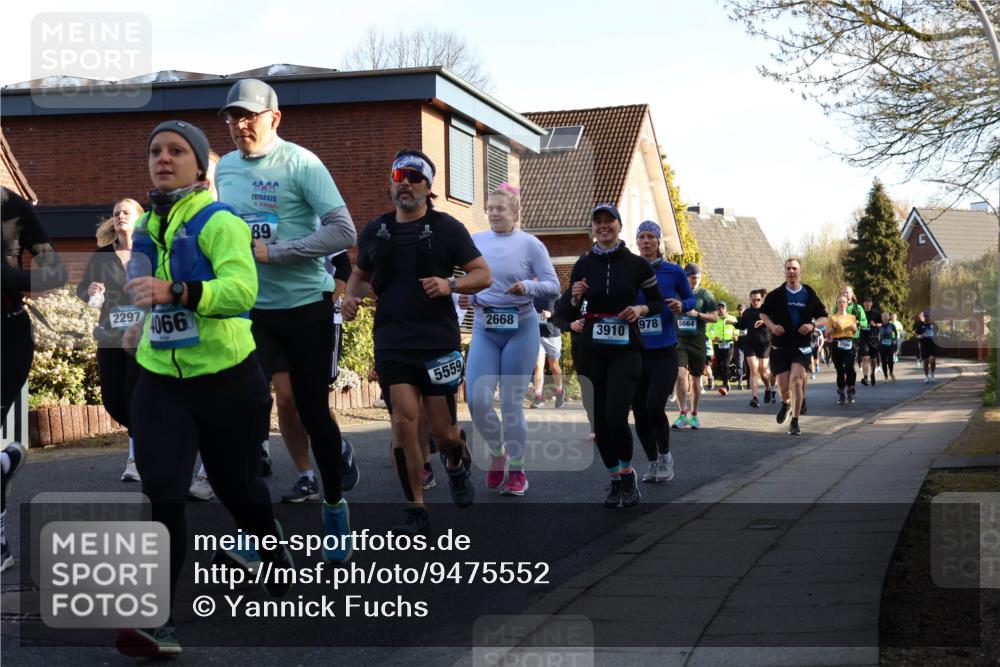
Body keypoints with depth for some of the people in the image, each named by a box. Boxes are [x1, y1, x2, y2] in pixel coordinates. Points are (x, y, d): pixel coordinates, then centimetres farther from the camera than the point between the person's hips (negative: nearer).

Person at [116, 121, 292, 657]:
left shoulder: (219, 221, -13)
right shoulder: (148, 225, 8)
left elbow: (241, 289, -31)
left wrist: (174, 292, -43)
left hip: (225, 378, -4)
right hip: (160, 380, 4)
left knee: (234, 485, 14)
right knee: (160, 494, -11)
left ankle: (276, 556, 46)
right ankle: (158, 622, -13)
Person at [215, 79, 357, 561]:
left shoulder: (300, 164, -11)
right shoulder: (223, 169, 6)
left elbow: (344, 232, -17)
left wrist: (272, 252, -20)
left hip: (306, 305, -4)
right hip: (249, 309, 4)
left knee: (314, 411, 6)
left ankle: (334, 507, 25)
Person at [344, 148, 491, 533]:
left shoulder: (445, 227, 0)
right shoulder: (375, 231, 10)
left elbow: (484, 275, 0)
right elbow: (361, 274, 25)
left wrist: (449, 284, -18)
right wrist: (352, 296, 2)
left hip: (439, 342, -2)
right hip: (392, 343, 2)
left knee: (442, 430, 2)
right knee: (404, 422, -10)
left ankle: (457, 463, 39)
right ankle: (416, 511, 1)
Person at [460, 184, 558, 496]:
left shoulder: (530, 244, -3)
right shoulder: (474, 242, 7)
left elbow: (553, 287, -4)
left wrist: (528, 287, -22)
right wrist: (465, 298, -5)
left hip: (521, 329, -3)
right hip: (484, 330, 3)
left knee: (512, 403, -1)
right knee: (477, 400, -11)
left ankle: (516, 470, 15)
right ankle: (496, 452, 16)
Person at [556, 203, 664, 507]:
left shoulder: (637, 264, -1)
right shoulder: (583, 265, 5)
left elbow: (658, 302, 11)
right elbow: (568, 314, 9)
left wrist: (641, 309, -9)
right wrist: (574, 298, -11)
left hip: (625, 349, -3)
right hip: (592, 350, 3)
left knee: (616, 417, -17)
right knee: (599, 421, 4)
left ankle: (628, 475, 7)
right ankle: (615, 481, 20)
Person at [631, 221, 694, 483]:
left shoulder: (673, 271, -1)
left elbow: (691, 299, 11)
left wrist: (682, 306, -10)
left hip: (664, 352, -2)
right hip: (635, 352, 2)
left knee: (654, 406, -16)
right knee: (639, 411, 5)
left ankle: (665, 456, 9)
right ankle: (652, 462, 25)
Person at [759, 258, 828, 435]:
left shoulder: (810, 295, 2)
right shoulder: (775, 295, 1)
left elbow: (823, 317, 10)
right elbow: (763, 313, 13)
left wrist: (813, 325, -11)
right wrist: (771, 325, -7)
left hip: (802, 346, -1)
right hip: (780, 346, 1)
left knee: (796, 380, -19)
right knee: (783, 386, -1)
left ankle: (795, 422, -9)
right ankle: (786, 403, 38)